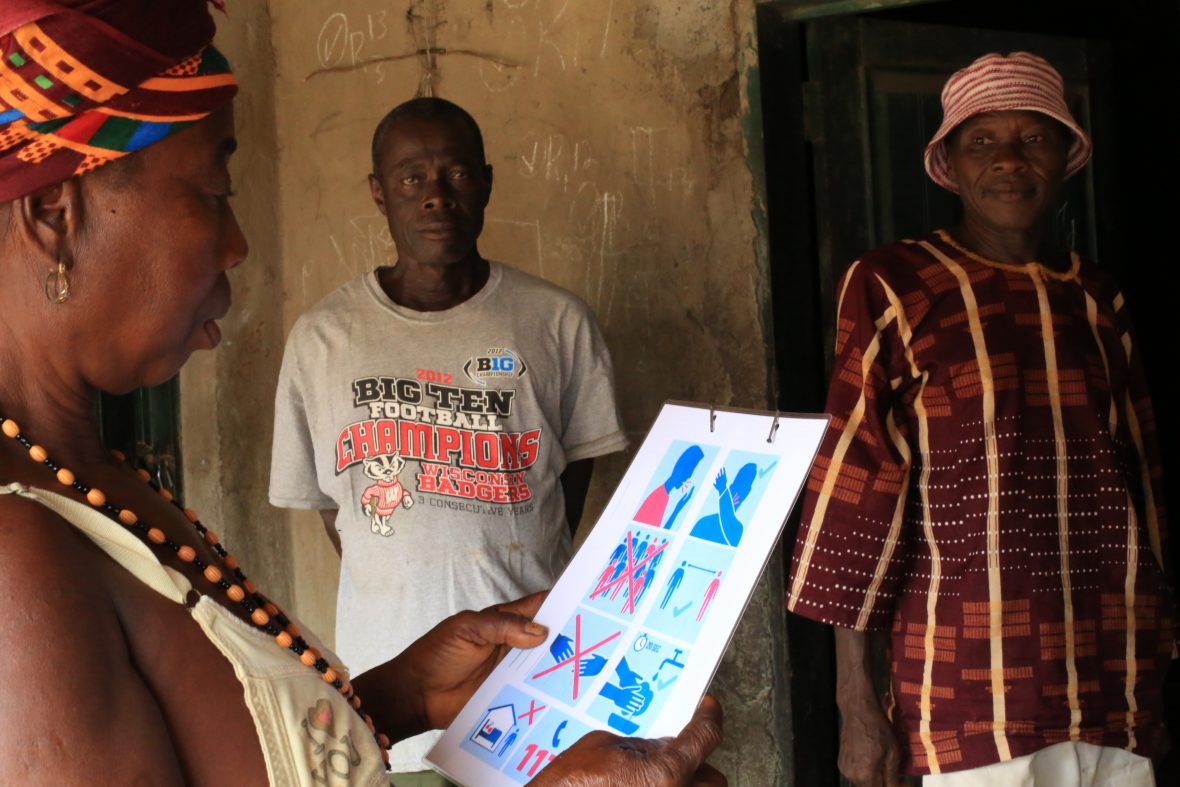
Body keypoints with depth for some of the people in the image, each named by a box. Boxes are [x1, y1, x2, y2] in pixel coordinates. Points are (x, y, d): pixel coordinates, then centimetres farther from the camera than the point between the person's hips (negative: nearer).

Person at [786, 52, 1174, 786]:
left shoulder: (1097, 300, 10)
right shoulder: (892, 285, -2)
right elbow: (854, 481, -5)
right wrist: (855, 698, -8)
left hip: (1113, 668, 4)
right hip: (973, 672, -4)